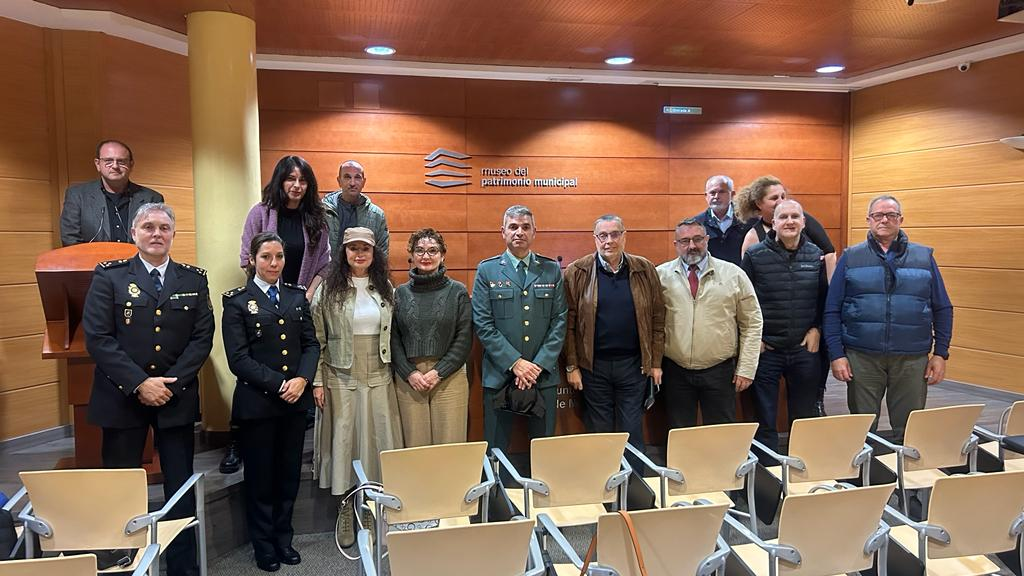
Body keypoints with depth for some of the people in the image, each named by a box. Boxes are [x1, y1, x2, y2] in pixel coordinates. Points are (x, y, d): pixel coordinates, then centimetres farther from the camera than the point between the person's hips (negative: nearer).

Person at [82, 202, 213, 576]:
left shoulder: (194, 279, 5)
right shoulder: (109, 276, 0)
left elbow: (203, 337, 0)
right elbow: (97, 337, -8)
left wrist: (171, 383, -11)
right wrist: (139, 384, -15)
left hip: (177, 398, 2)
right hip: (122, 397, -1)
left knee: (181, 488, 6)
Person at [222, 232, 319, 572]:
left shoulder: (298, 297, 9)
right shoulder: (237, 302, -3)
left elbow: (311, 344, 7)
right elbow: (238, 358, -10)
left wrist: (302, 379, -11)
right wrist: (279, 384, -15)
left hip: (296, 401, 4)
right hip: (256, 401, -3)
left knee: (289, 474, 11)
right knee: (260, 476, 8)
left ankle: (283, 539, 28)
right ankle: (263, 545, 25)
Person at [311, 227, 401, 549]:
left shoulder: (385, 290, 8)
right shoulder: (327, 290, -2)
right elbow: (316, 338, -3)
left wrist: (395, 372, 9)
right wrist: (317, 381, -7)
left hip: (378, 377, 3)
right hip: (341, 378, -2)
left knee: (377, 438, 6)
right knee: (344, 439, 3)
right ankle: (345, 510, 18)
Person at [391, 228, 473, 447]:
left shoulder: (458, 291, 4)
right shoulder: (400, 293, 9)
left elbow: (464, 339, 0)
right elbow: (393, 339, 7)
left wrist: (439, 372, -8)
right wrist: (409, 373, -6)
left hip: (449, 378, -1)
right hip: (408, 381, 1)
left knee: (450, 446, 0)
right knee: (415, 446, 4)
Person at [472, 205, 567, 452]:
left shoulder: (552, 270, 7)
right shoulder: (486, 270, 3)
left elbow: (559, 321, 2)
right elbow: (483, 324, -4)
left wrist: (539, 365, -8)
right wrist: (514, 363, -12)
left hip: (543, 375, 2)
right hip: (500, 374, -1)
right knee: (496, 449, 7)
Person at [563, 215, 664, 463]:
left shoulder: (645, 270, 2)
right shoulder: (577, 272, -2)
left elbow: (657, 318, 5)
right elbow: (569, 323, -3)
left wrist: (656, 362, 2)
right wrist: (571, 366, -5)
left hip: (634, 364, 1)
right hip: (593, 365, -1)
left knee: (633, 433, 9)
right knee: (599, 432, 10)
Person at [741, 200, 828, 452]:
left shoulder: (815, 255, 5)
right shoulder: (755, 255, -4)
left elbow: (824, 298, 13)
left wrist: (817, 329, 1)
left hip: (805, 349, 3)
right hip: (765, 350, -3)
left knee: (805, 420, 13)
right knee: (765, 422, 4)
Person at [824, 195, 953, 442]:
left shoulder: (924, 257, 9)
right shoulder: (850, 257, 5)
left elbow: (943, 309, 10)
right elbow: (832, 310, 2)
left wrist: (940, 354, 3)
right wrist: (837, 354, -5)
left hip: (912, 359, 1)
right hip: (862, 357, -1)